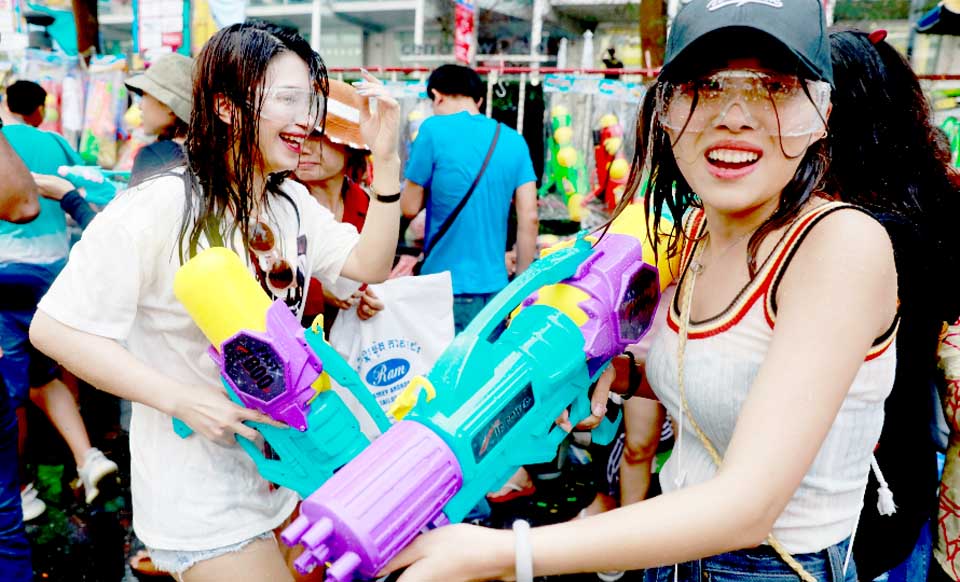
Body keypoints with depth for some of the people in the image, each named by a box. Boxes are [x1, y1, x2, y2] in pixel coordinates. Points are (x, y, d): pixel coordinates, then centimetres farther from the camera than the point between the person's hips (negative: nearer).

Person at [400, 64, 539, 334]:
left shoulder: (434, 130, -7)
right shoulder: (513, 140, 4)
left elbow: (410, 208, -2)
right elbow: (529, 218, 1)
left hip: (448, 289, -4)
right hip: (496, 286, 4)